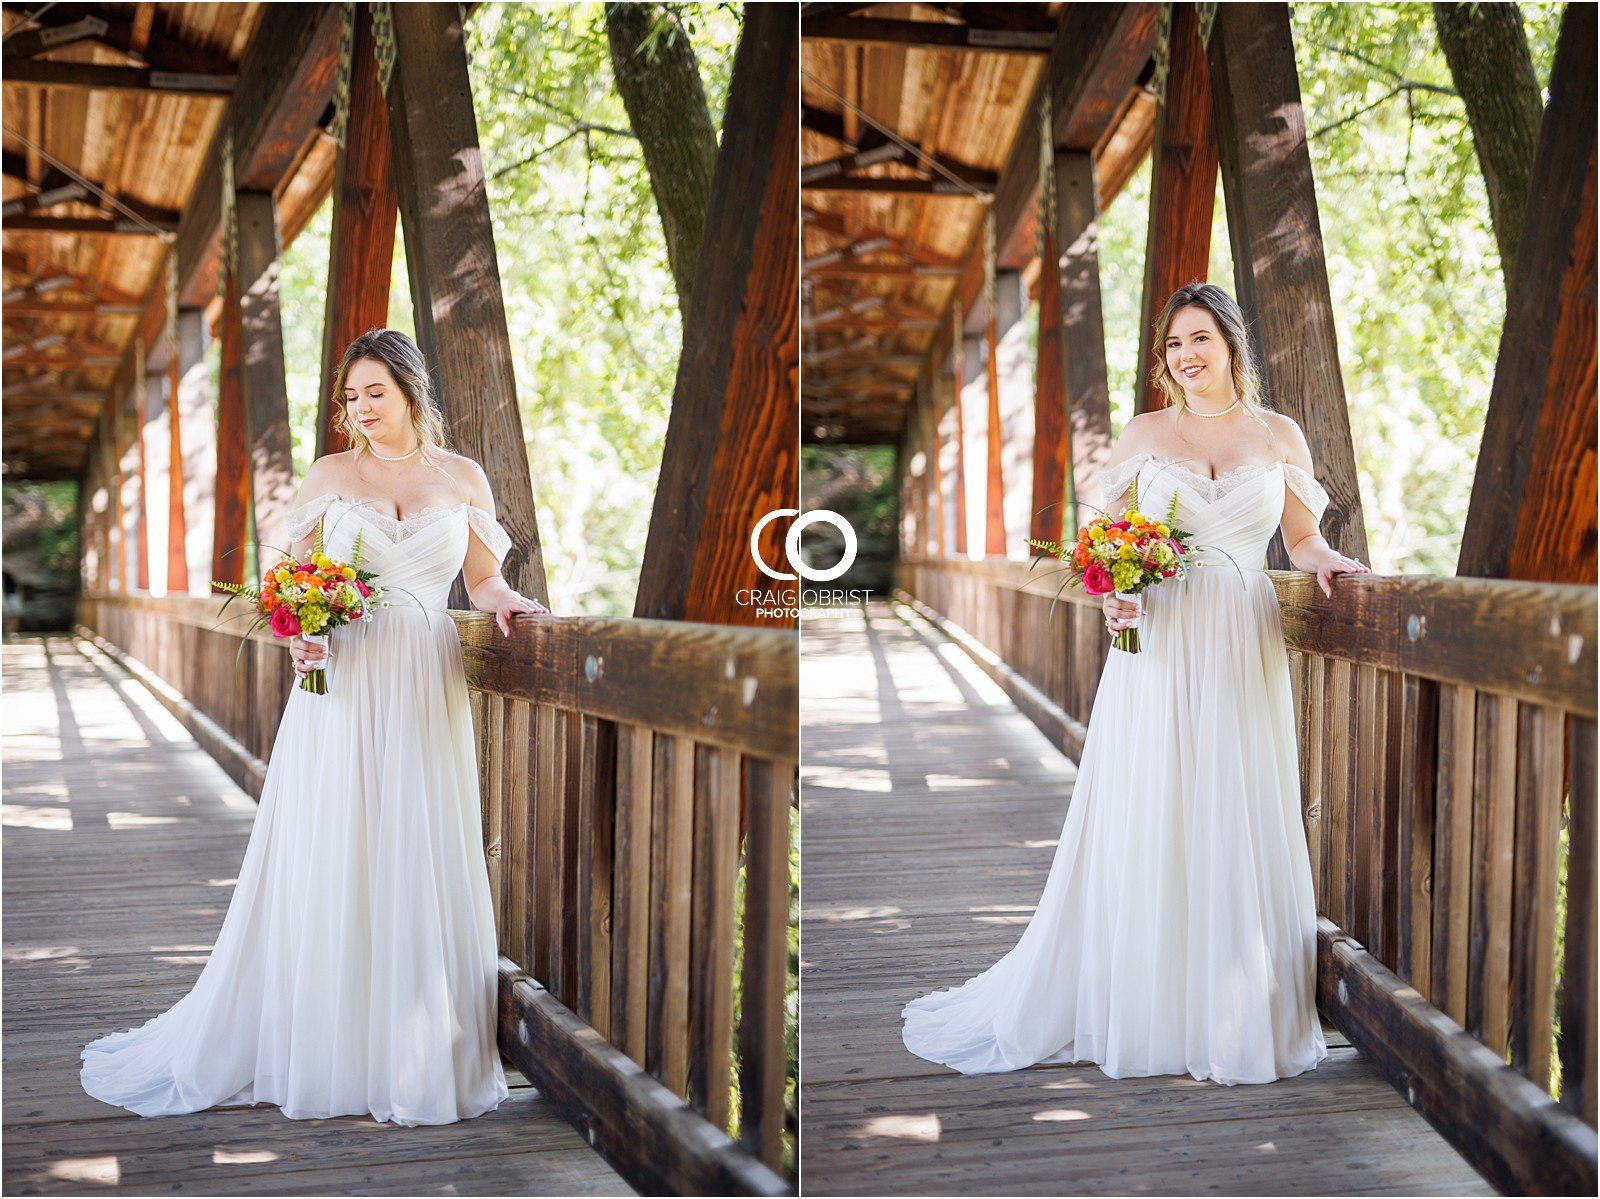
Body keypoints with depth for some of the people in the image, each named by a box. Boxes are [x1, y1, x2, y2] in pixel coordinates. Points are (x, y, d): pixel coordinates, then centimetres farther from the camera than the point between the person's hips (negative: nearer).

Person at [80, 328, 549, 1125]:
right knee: (326, 865, 0)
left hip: (424, 686, 1)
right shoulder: (331, 474, 9)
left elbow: (483, 579, 12)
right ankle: (320, 1051, 11)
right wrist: (300, 634, -11)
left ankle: (415, 1056, 11)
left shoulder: (462, 477, 10)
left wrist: (504, 600, -9)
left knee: (420, 866, 1)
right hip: (341, 676, 0)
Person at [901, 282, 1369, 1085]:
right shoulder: (1144, 432, 9)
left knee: (1238, 826, 1)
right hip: (1157, 640, -1)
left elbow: (1302, 539, 13)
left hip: (1243, 646, 1)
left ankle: (1237, 1016, 12)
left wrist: (1326, 560, -9)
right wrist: (1111, 592, -11)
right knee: (1144, 827, -1)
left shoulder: (1279, 435, 11)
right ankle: (1141, 1010, 9)